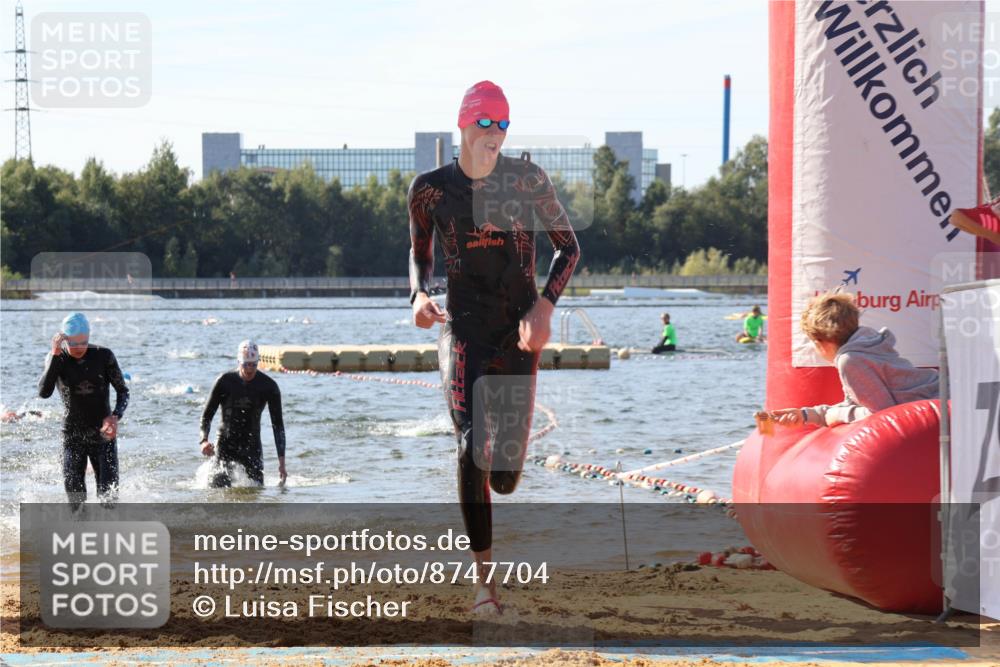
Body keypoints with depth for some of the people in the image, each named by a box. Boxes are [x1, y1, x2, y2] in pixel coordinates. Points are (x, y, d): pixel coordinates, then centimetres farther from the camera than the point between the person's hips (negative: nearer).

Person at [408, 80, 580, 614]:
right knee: (471, 445, -21)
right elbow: (419, 253, 17)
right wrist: (419, 295, -5)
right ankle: (483, 577, -15)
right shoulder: (430, 188, 1)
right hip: (463, 327, 0)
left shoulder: (527, 179, -1)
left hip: (519, 331, 0)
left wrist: (545, 306, -9)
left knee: (505, 478, -3)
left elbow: (567, 245, 7)